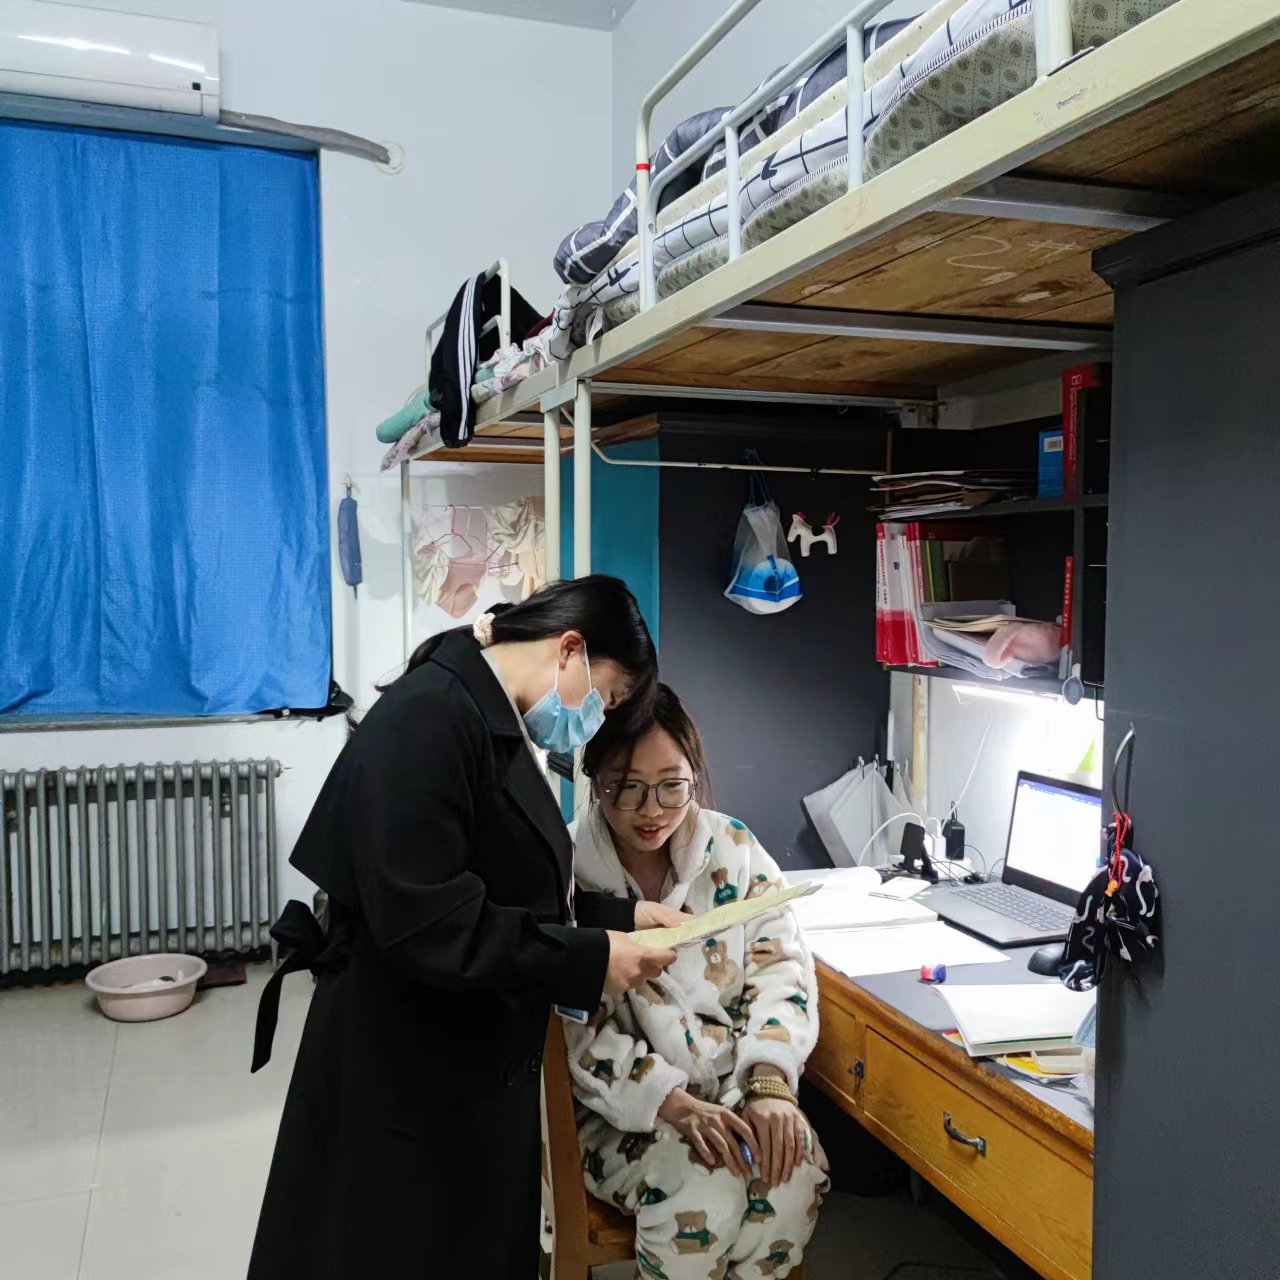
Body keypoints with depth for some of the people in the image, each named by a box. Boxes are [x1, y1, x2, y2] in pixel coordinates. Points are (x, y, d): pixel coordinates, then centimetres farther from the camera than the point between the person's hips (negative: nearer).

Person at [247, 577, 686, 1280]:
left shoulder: (496, 723, 9)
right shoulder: (428, 718, -23)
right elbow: (424, 921, -30)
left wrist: (615, 916, 2)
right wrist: (590, 958, -24)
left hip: (477, 1064, 10)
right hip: (405, 1077, -9)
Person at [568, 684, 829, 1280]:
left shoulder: (734, 850, 0)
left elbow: (780, 966, -2)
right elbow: (574, 1033, -14)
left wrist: (769, 1084, -18)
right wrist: (674, 1104, -25)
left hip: (735, 1092, 3)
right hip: (622, 1110, -3)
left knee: (795, 1168, -25)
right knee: (705, 1189, -29)